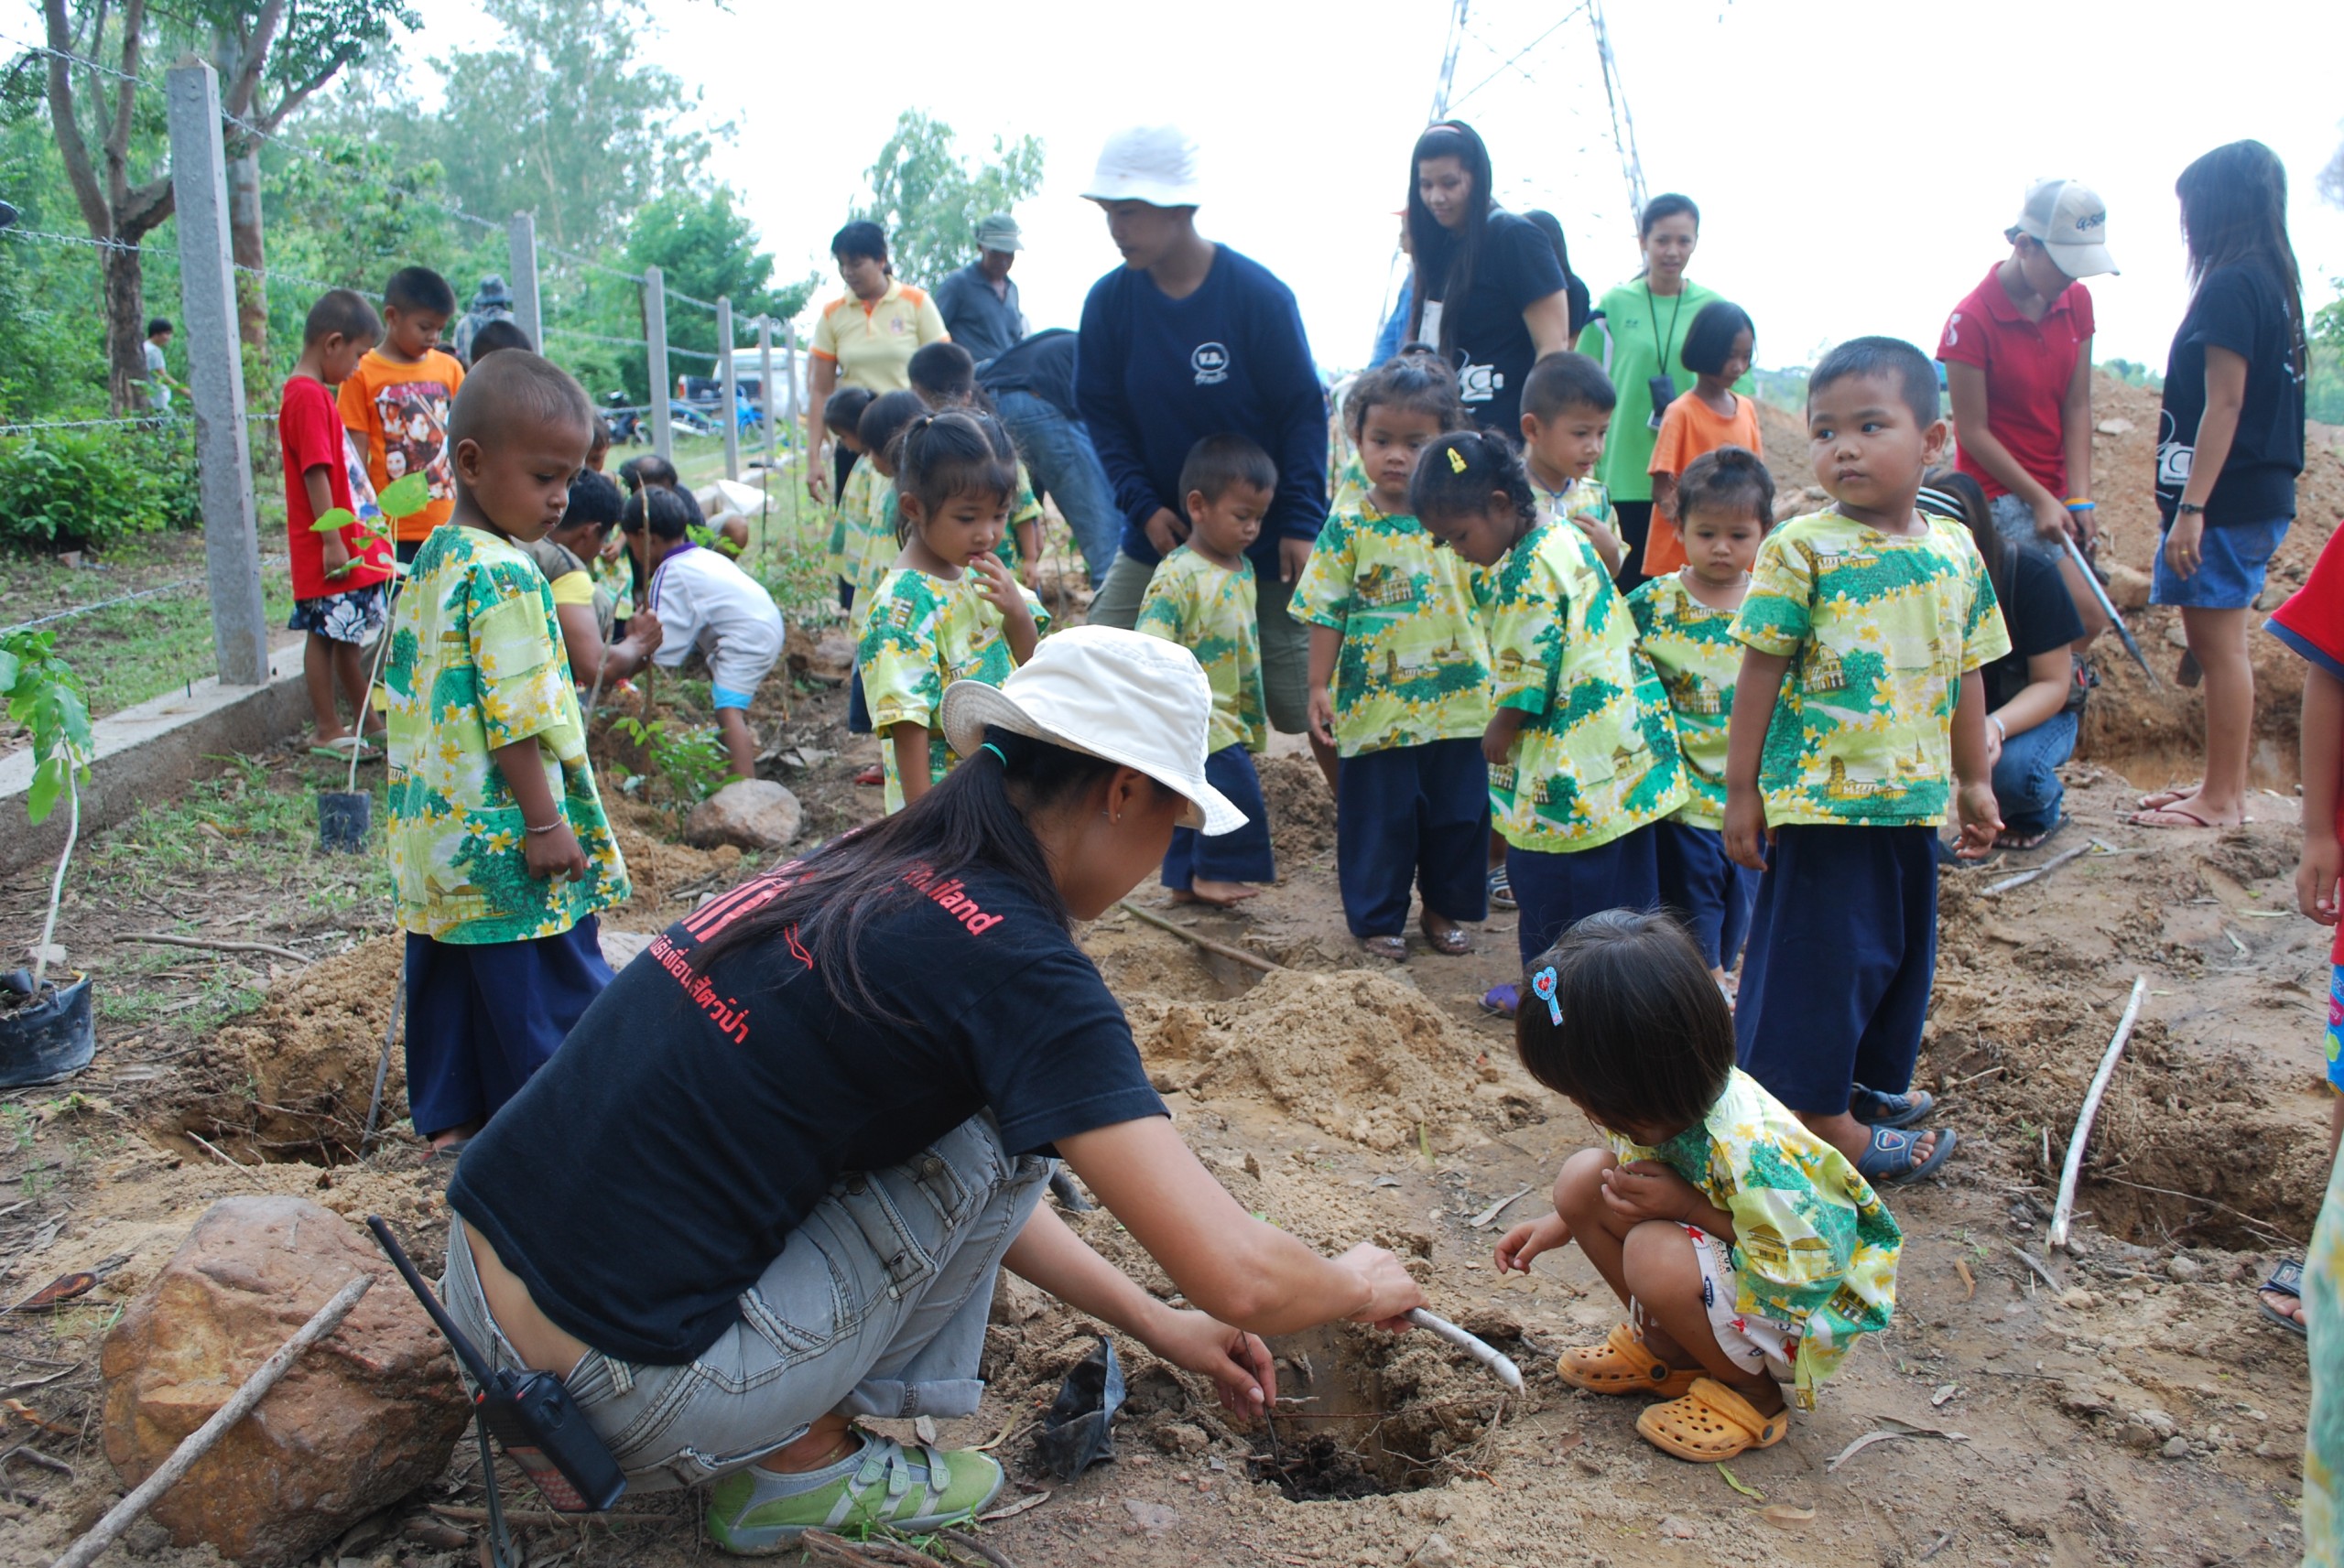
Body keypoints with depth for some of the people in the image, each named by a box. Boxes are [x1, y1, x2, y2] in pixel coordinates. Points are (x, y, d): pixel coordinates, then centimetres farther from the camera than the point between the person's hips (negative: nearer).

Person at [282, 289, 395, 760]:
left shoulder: (316, 393, 16)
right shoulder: (307, 397, -16)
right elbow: (315, 474, -21)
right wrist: (332, 541, -22)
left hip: (345, 542, 10)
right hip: (326, 548, -10)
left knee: (348, 633, 16)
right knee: (324, 633, -1)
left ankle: (366, 720, 24)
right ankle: (327, 730, 6)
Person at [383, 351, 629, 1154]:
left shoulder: (430, 560, 10)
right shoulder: (504, 574, -19)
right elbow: (516, 715, -23)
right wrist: (546, 822, -18)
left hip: (434, 833, 9)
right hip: (504, 836, -9)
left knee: (447, 976, 18)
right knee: (549, 992, 1)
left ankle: (449, 1120, 29)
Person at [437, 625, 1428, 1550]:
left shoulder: (861, 870, 10)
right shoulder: (1014, 960, -15)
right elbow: (1238, 1277, -17)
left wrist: (1155, 1324, 26)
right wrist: (1360, 1285, 6)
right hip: (613, 1385, -8)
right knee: (1008, 1129, 1)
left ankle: (770, 1427, 19)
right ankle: (798, 1462, 10)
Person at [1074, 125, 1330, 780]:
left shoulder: (1257, 294, -14)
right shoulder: (1109, 300, -5)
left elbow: (1304, 411, -9)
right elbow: (1101, 413, 3)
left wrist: (1300, 522, -14)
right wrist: (1142, 504, -9)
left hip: (1265, 536, -3)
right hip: (1162, 532, 3)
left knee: (1303, 699, 3)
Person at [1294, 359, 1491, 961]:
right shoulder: (1348, 529, -5)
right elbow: (1327, 615, -3)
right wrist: (1319, 688, -5)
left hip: (1458, 703, 3)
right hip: (1376, 708, -2)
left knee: (1459, 814, 13)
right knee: (1381, 818, 7)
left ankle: (1444, 908, 33)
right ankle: (1377, 918, 25)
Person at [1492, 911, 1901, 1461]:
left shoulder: (1752, 1151, -36)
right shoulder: (1666, 1103, -13)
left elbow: (1812, 1267, -30)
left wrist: (1687, 1206, -31)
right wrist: (1562, 1224, 4)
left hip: (1815, 1308, -8)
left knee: (1657, 1257, -34)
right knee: (1584, 1177, -8)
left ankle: (1752, 1392, -5)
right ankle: (1665, 1347, 9)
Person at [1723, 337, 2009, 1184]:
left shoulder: (1956, 552, 4)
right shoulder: (1801, 548, -11)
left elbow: (1967, 672, 13)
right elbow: (1760, 672, -10)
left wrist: (1973, 780, 18)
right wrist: (1742, 790, -10)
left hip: (1914, 797, 6)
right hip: (1819, 795, -6)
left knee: (1902, 946, 18)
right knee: (1820, 953, 1)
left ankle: (1874, 1079, 38)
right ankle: (1820, 1114, 15)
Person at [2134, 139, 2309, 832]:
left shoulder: (2230, 286, -14)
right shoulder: (2272, 283, 15)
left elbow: (2224, 403, -19)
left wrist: (2191, 507, -21)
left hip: (2229, 497, -10)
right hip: (2261, 493, 10)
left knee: (2218, 643, -4)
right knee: (2218, 642, 15)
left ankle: (2222, 799, 2)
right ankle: (2226, 786, 22)